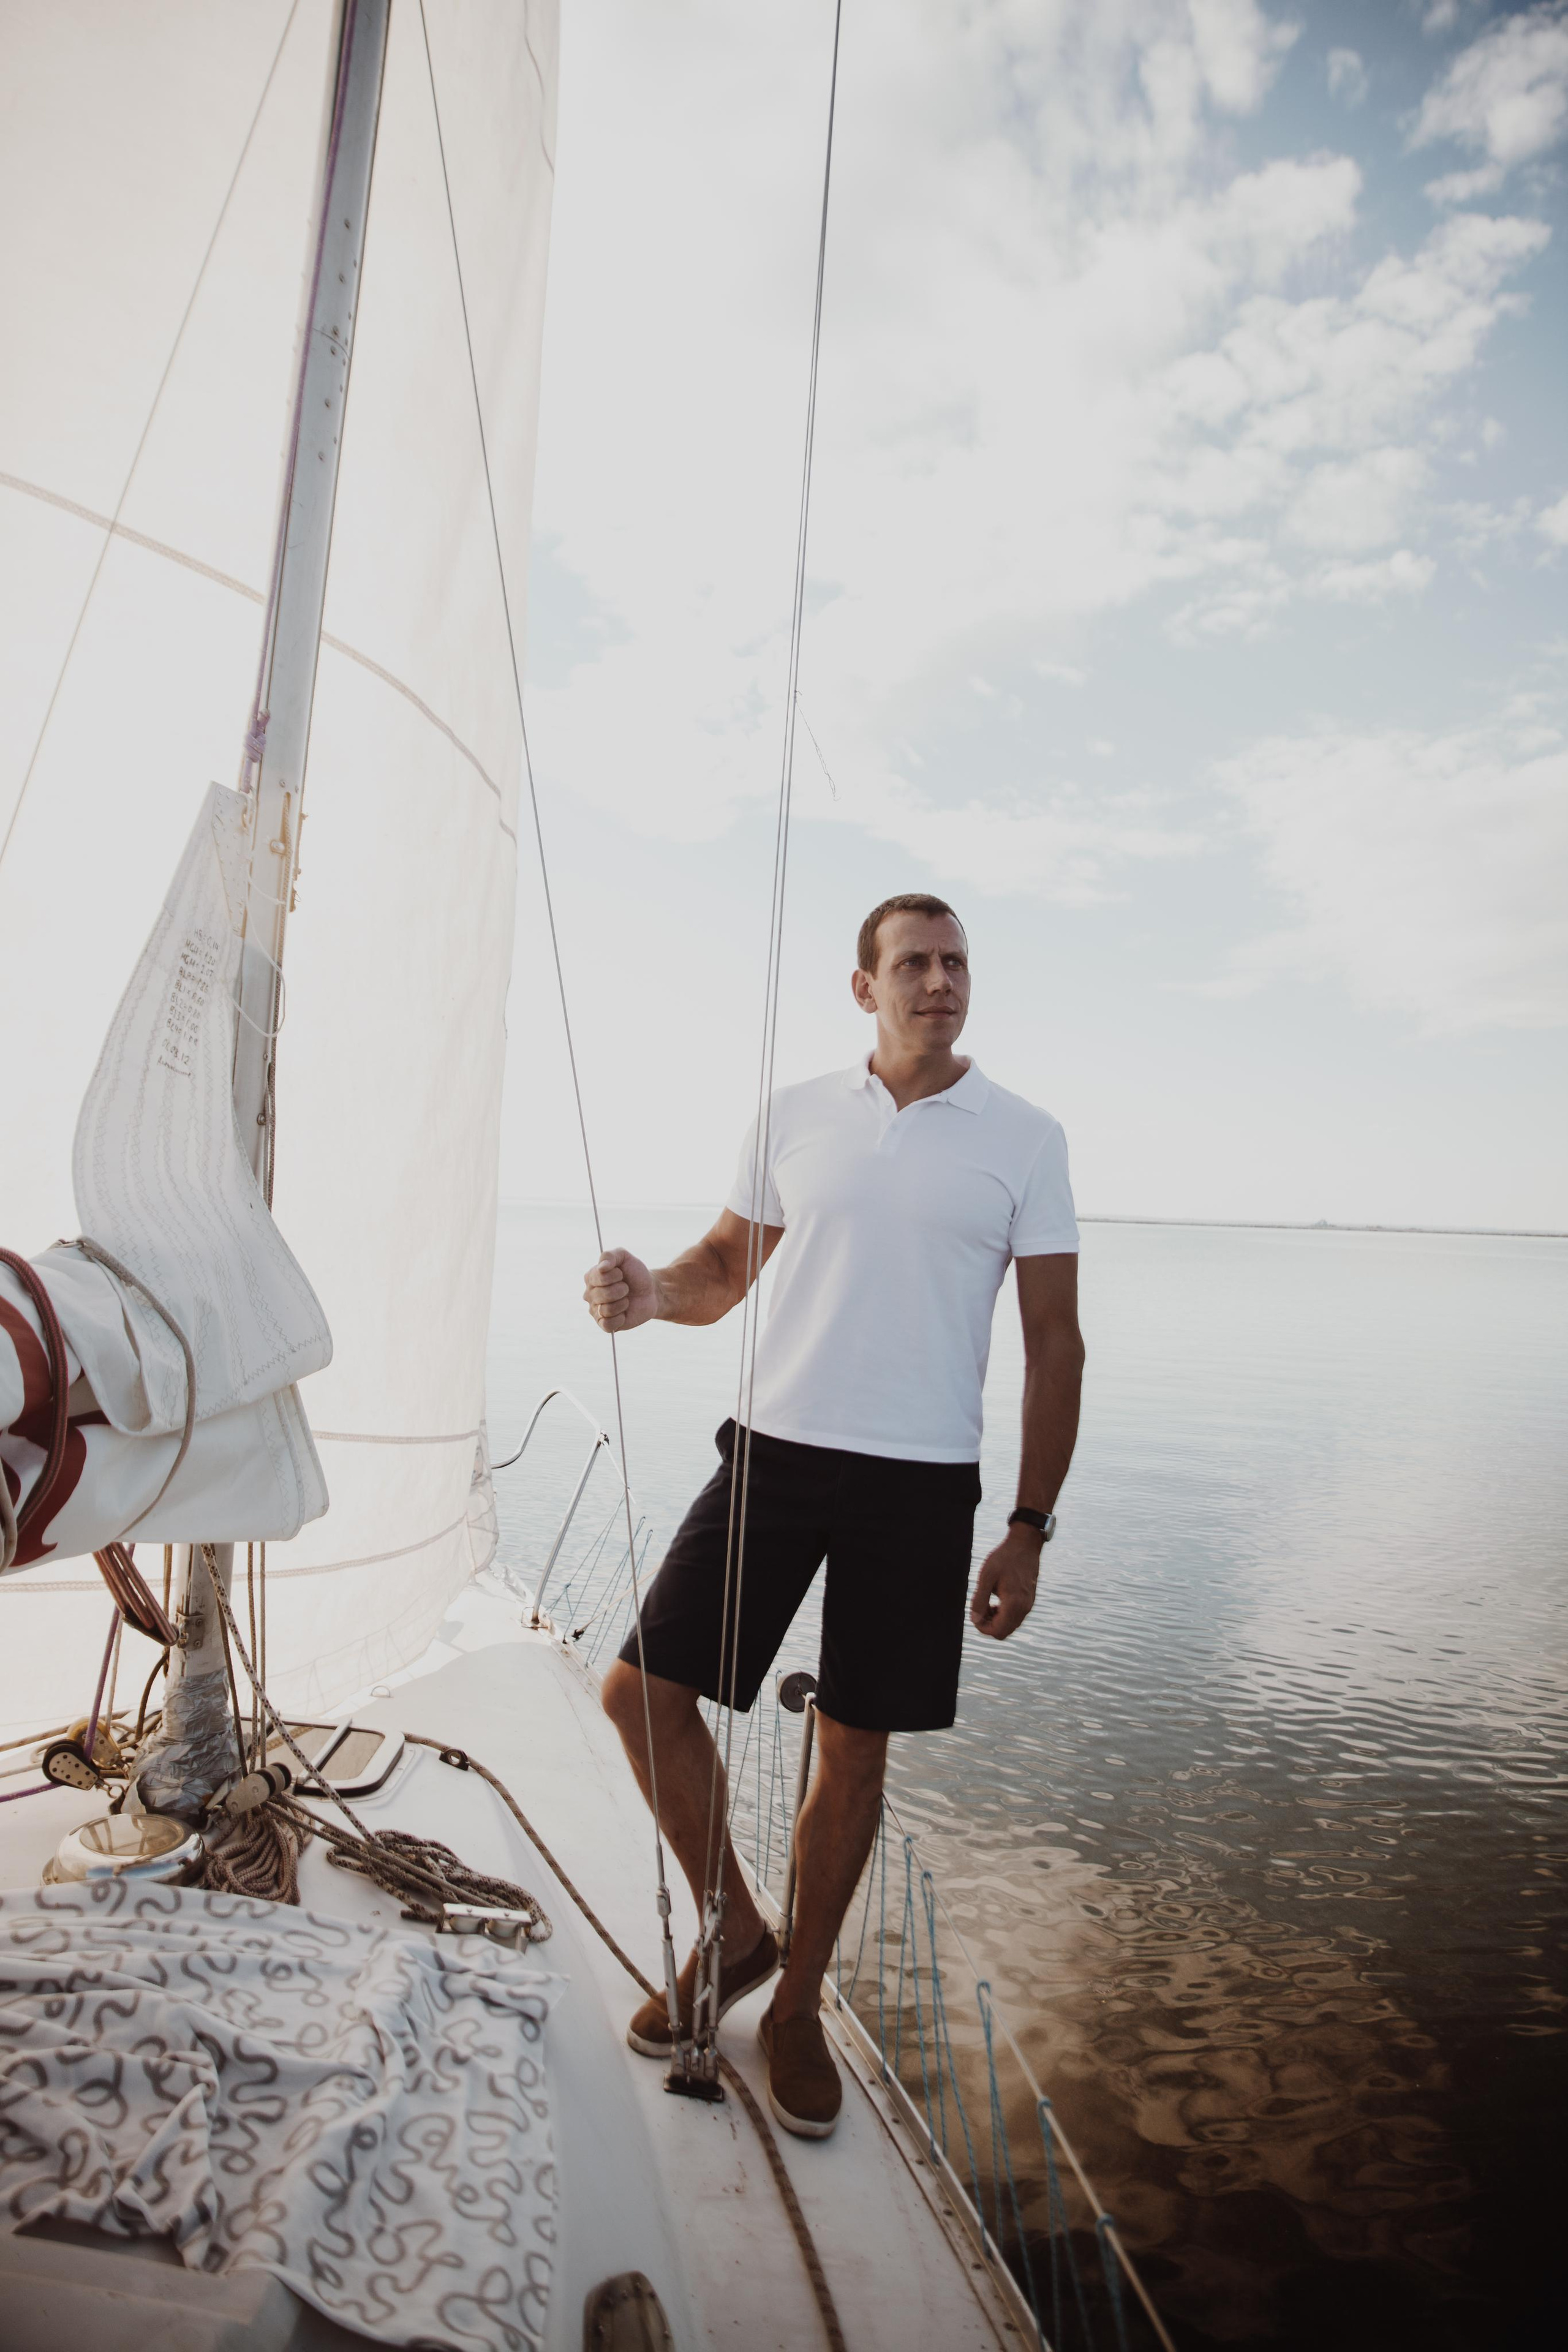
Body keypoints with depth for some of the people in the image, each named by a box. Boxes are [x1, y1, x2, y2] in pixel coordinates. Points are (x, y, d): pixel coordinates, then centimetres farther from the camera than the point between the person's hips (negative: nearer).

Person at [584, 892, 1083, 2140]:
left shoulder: (1026, 1137, 0)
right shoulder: (793, 1114, 6)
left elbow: (1055, 1343, 1)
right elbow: (726, 1267, 13)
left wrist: (1030, 1527, -2)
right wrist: (650, 1290, -11)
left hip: (921, 1480, -2)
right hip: (775, 1449, 2)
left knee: (854, 1748, 9)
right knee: (642, 1689, 0)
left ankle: (798, 2004, 33)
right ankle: (735, 1930, 26)